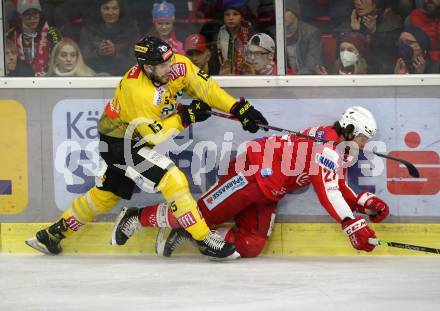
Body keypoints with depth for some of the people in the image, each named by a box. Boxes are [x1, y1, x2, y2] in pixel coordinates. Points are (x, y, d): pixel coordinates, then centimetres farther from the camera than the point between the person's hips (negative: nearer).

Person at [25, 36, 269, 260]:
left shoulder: (177, 66, -17)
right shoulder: (136, 91, -35)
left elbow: (205, 88, -9)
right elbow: (153, 134, -26)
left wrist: (240, 108, -15)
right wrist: (184, 118, -23)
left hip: (136, 139, 8)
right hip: (118, 144, -8)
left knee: (106, 195, 21)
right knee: (172, 180, -18)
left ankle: (53, 233, 34)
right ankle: (204, 240, -13)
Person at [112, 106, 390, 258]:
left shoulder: (338, 153, 13)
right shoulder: (327, 147, -20)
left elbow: (339, 189, 18)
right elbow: (326, 192, -27)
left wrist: (365, 202, 3)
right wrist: (352, 225, -31)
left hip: (268, 194, 9)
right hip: (252, 172, -9)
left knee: (250, 246, -6)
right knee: (202, 215, -10)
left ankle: (186, 235, 6)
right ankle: (140, 216, 6)